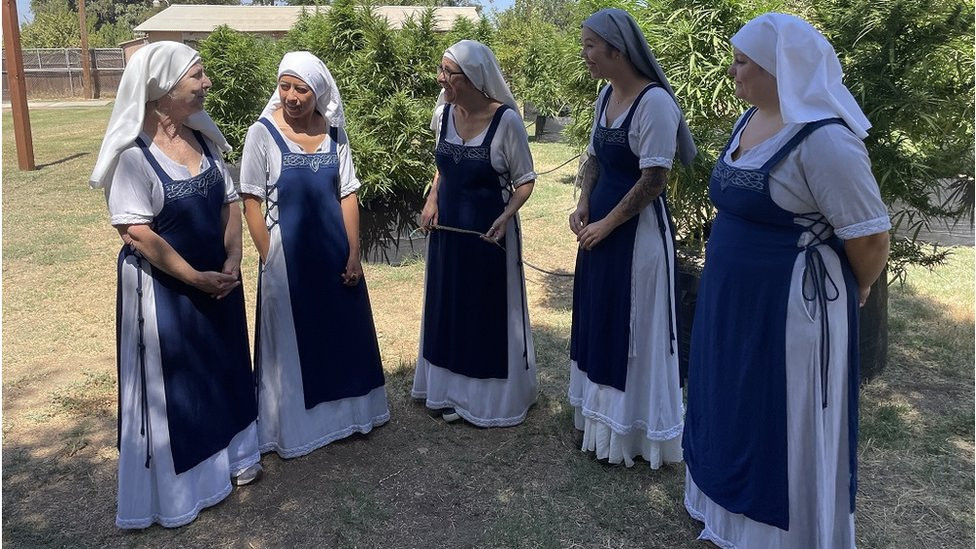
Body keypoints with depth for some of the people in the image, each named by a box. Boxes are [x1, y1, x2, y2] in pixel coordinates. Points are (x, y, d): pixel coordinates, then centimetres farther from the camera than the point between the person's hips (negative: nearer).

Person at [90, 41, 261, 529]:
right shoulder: (133, 153, -18)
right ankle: (174, 486, 26)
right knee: (170, 380, 7)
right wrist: (194, 277, -18)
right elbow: (136, 232, -21)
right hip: (162, 286, -6)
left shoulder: (203, 138, 1)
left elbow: (229, 204, 5)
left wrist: (231, 261, -8)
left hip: (217, 279, 7)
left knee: (222, 367, 17)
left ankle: (229, 456, 38)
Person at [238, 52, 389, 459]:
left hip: (335, 253, 4)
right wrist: (269, 259, -11)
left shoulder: (333, 132, 1)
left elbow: (348, 194, 3)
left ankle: (344, 411, 38)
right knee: (290, 339, 8)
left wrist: (353, 253, -1)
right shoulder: (262, 133, -10)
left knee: (343, 333, 16)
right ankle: (292, 427, 27)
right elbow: (251, 202, -9)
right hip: (288, 255, -4)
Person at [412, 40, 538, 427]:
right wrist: (432, 199, -1)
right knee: (449, 306, 15)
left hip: (489, 231, -5)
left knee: (490, 310, 8)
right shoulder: (443, 114, -2)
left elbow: (525, 181, -9)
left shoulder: (506, 120, -17)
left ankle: (490, 396, 27)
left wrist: (506, 216, -25)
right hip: (448, 226, 6)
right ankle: (453, 391, 32)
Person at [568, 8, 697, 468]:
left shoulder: (655, 102, -19)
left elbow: (653, 180, -20)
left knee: (633, 330, 3)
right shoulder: (605, 94, 8)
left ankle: (631, 432, 21)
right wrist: (583, 206, 1)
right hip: (601, 225, 9)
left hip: (637, 231, -9)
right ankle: (603, 418, 34)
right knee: (600, 322, 17)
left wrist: (605, 224, -14)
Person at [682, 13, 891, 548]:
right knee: (736, 413, 21)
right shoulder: (749, 121, 5)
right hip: (733, 302, 9)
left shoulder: (823, 140, -22)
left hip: (789, 309, -9)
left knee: (783, 425, 7)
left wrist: (849, 295, -1)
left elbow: (870, 240, -19)